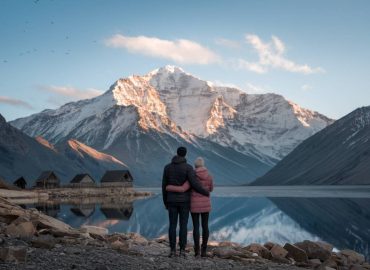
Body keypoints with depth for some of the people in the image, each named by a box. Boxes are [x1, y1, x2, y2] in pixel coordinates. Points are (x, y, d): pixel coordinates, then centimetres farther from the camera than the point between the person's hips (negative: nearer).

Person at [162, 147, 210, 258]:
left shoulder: (167, 167, 1)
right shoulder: (188, 167, -9)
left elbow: (164, 186, 4)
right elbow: (194, 184, -17)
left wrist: (165, 202, 14)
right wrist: (206, 192, -1)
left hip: (172, 201, 2)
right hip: (184, 200, -2)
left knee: (172, 225, 5)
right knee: (183, 225, 3)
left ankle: (173, 251, 2)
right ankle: (182, 251, 1)